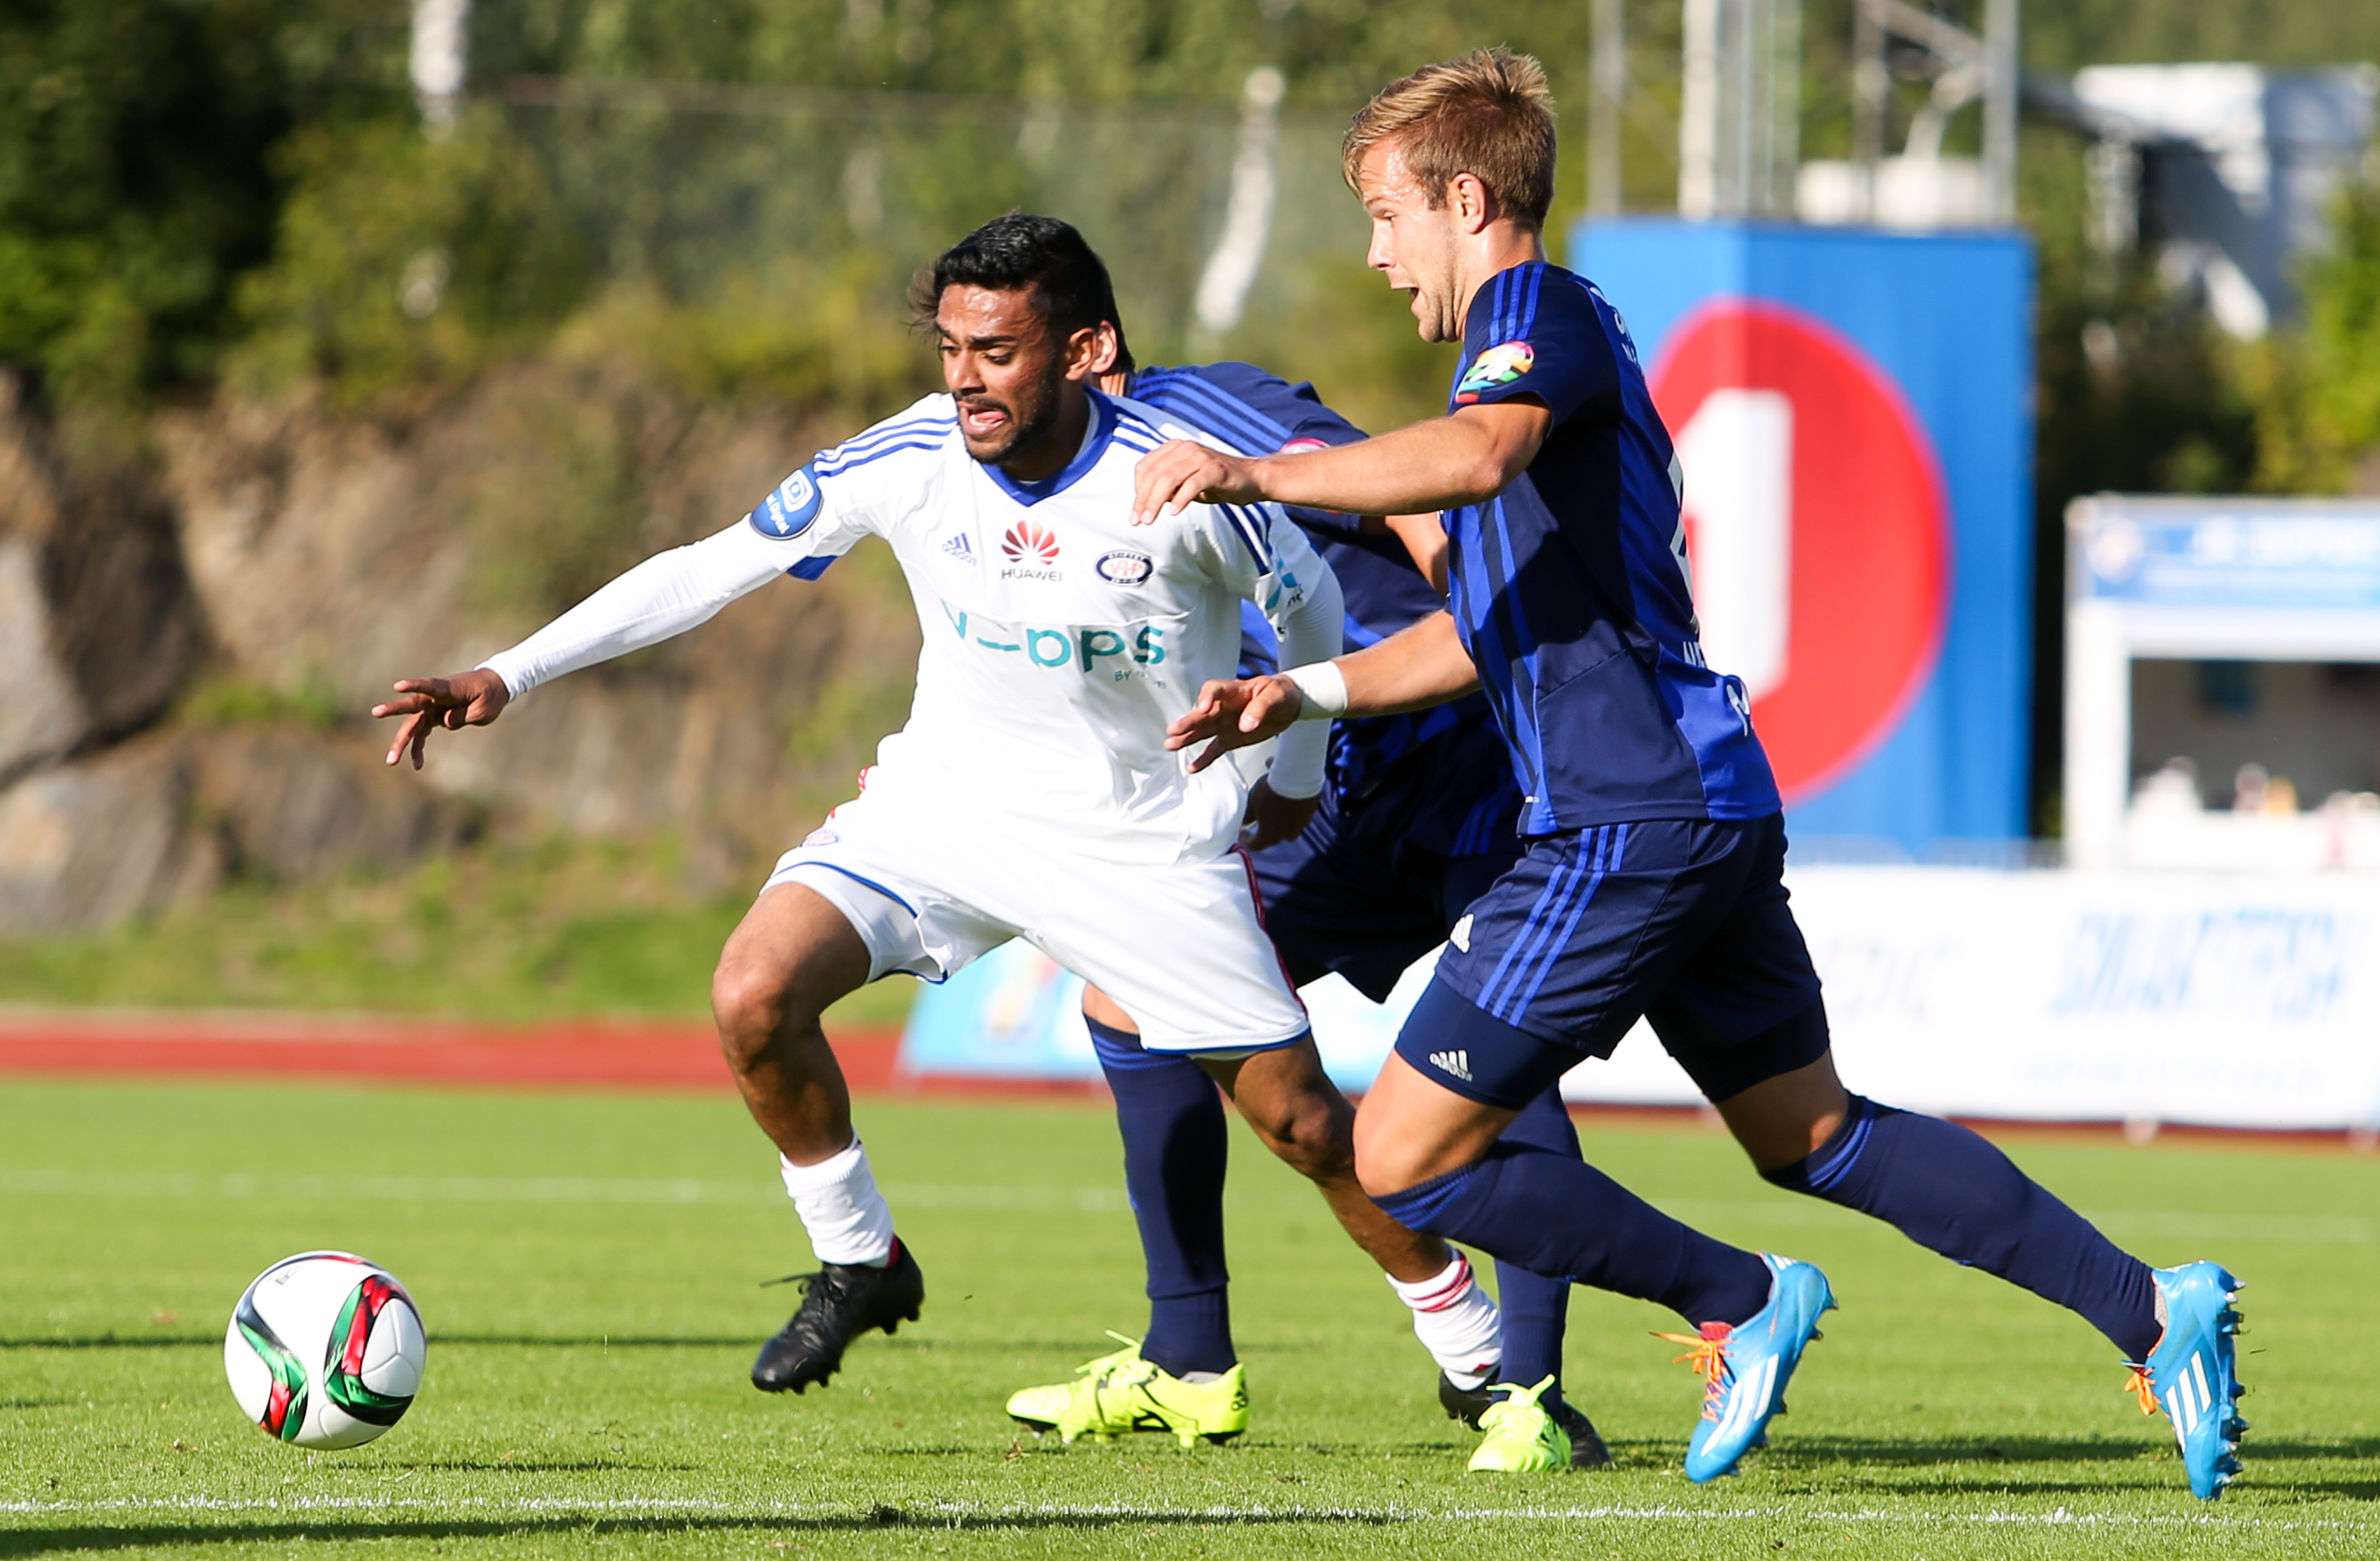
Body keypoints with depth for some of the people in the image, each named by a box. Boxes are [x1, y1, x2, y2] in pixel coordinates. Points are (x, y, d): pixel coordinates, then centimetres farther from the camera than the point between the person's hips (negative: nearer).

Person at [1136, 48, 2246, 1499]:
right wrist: (1308, 690, 27)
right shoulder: (1541, 339, 25)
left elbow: (1475, 454, -31)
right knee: (1817, 1138, 17)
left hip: (1631, 823, -10)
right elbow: (1496, 626, 33)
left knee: (1402, 1159, -6)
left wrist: (1253, 475, -30)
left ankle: (1744, 1308, -2)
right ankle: (2154, 1311, 10)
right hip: (1714, 806, 10)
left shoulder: (1539, 307, -6)